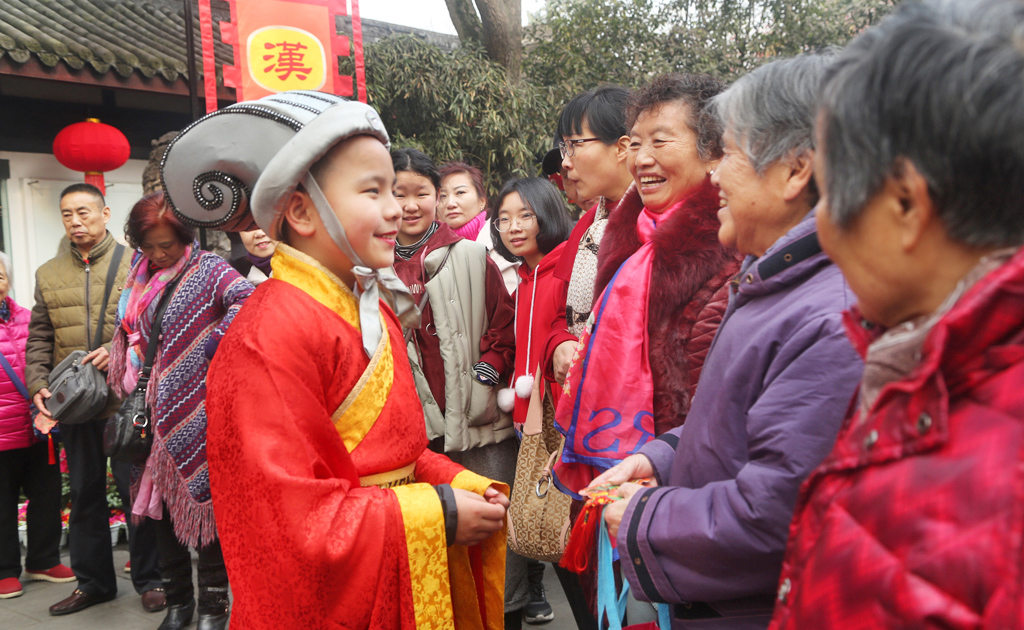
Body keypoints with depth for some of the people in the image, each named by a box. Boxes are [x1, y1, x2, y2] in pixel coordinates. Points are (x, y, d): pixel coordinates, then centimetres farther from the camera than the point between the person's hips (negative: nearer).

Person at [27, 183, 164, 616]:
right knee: (85, 494, 13)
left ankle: (150, 580, 16)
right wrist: (38, 385, -2)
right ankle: (93, 581, 26)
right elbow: (39, 339, 12)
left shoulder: (134, 264, 0)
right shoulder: (48, 275, 13)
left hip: (126, 398, -4)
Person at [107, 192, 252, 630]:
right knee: (161, 499, 11)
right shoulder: (141, 279, 13)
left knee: (203, 499, 1)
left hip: (198, 409, -6)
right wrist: (130, 389, 5)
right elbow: (132, 339, 16)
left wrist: (215, 343, -26)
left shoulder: (208, 269, -7)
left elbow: (247, 299, -25)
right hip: (157, 410, 6)